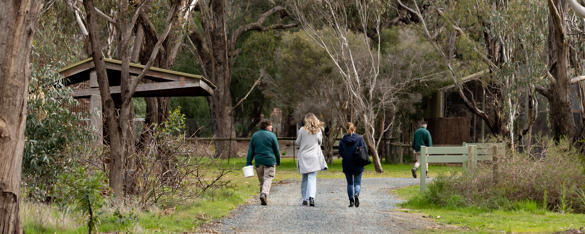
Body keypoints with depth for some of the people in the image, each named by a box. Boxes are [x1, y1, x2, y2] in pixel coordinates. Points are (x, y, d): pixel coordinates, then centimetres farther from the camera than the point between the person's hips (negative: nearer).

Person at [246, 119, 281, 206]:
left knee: (261, 180, 12)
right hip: (269, 161, -4)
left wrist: (248, 162, 8)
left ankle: (263, 200, 13)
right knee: (268, 179, -4)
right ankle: (264, 194, -28)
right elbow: (276, 150, 0)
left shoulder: (254, 136, 9)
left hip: (258, 162, 4)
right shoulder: (271, 136, -3)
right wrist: (278, 161, 11)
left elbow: (251, 150, 8)